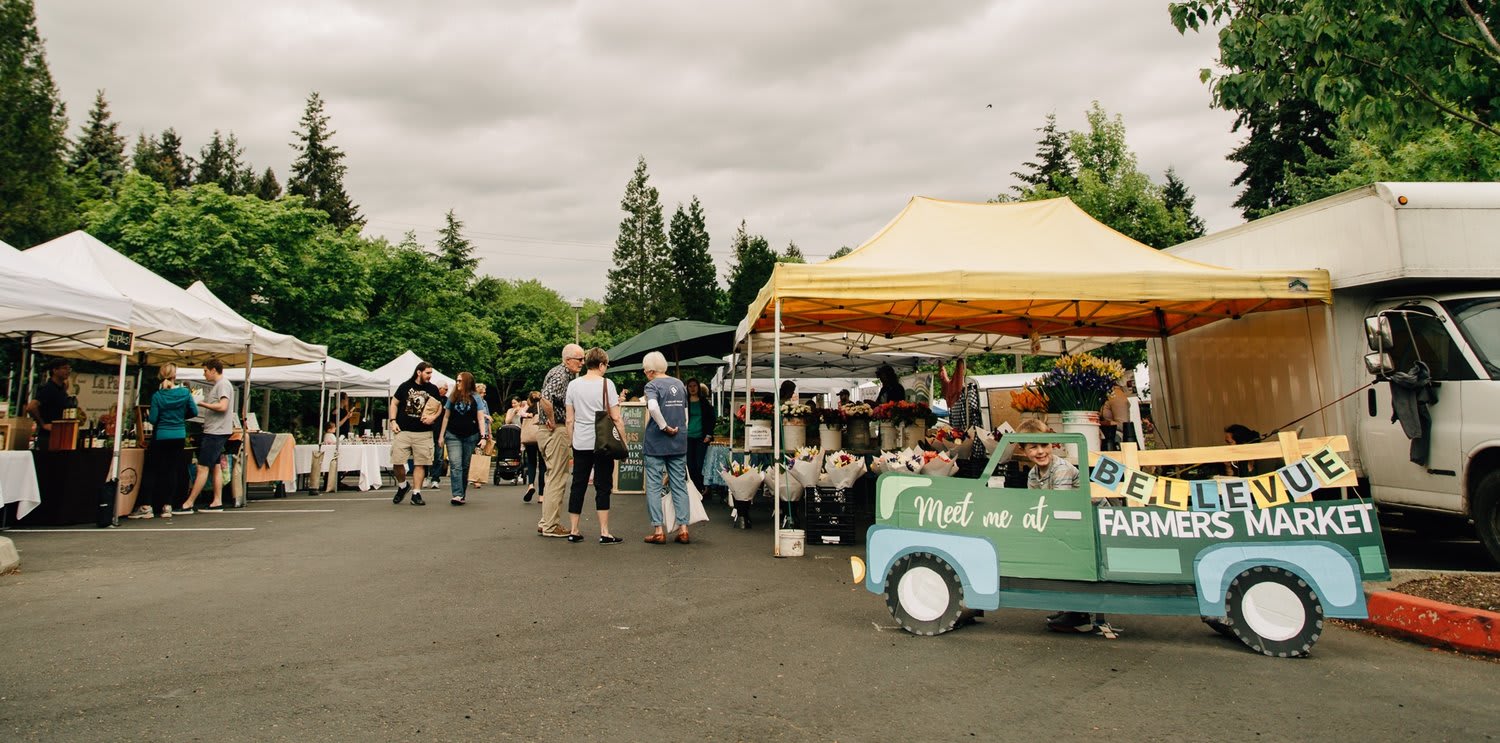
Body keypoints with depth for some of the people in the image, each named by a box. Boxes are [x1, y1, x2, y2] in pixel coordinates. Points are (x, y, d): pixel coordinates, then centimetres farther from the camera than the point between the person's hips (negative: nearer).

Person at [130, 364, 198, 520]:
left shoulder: (157, 396, -10)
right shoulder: (185, 392, -4)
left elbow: (153, 419, -11)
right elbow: (194, 412, 1)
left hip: (160, 437, -2)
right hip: (179, 436, 2)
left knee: (151, 470, 7)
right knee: (173, 470, 8)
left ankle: (147, 507, 4)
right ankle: (167, 507, 8)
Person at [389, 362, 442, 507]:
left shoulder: (433, 389, 6)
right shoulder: (405, 386, 3)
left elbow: (440, 406, 13)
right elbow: (394, 403, 9)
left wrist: (433, 417, -7)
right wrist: (393, 421, -1)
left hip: (424, 433, 1)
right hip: (403, 431, -1)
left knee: (420, 463, -1)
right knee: (397, 462, -4)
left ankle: (416, 494, 6)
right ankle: (403, 485, 23)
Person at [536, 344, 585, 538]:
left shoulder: (563, 374, 17)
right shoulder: (560, 375, -15)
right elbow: (546, 398, -32)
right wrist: (551, 420, -21)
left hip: (551, 432, 11)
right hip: (557, 431, -11)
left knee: (555, 477, 16)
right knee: (558, 479, -5)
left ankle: (546, 522, 22)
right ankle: (550, 526, 0)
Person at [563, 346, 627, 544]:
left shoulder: (573, 384, 6)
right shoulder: (606, 384, -6)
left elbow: (569, 419, 7)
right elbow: (616, 418, -9)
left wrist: (571, 441, 16)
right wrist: (624, 441, 0)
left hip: (580, 443, 4)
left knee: (578, 486, 9)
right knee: (603, 487, 1)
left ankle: (573, 531, 14)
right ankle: (604, 533, 1)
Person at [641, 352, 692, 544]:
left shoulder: (652, 385, -8)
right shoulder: (680, 385, 11)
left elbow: (653, 407, -28)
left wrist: (665, 427, -18)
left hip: (656, 444, -5)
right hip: (679, 443, 5)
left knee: (654, 486, 4)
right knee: (680, 485, 9)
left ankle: (658, 530, 4)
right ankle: (683, 528, 8)